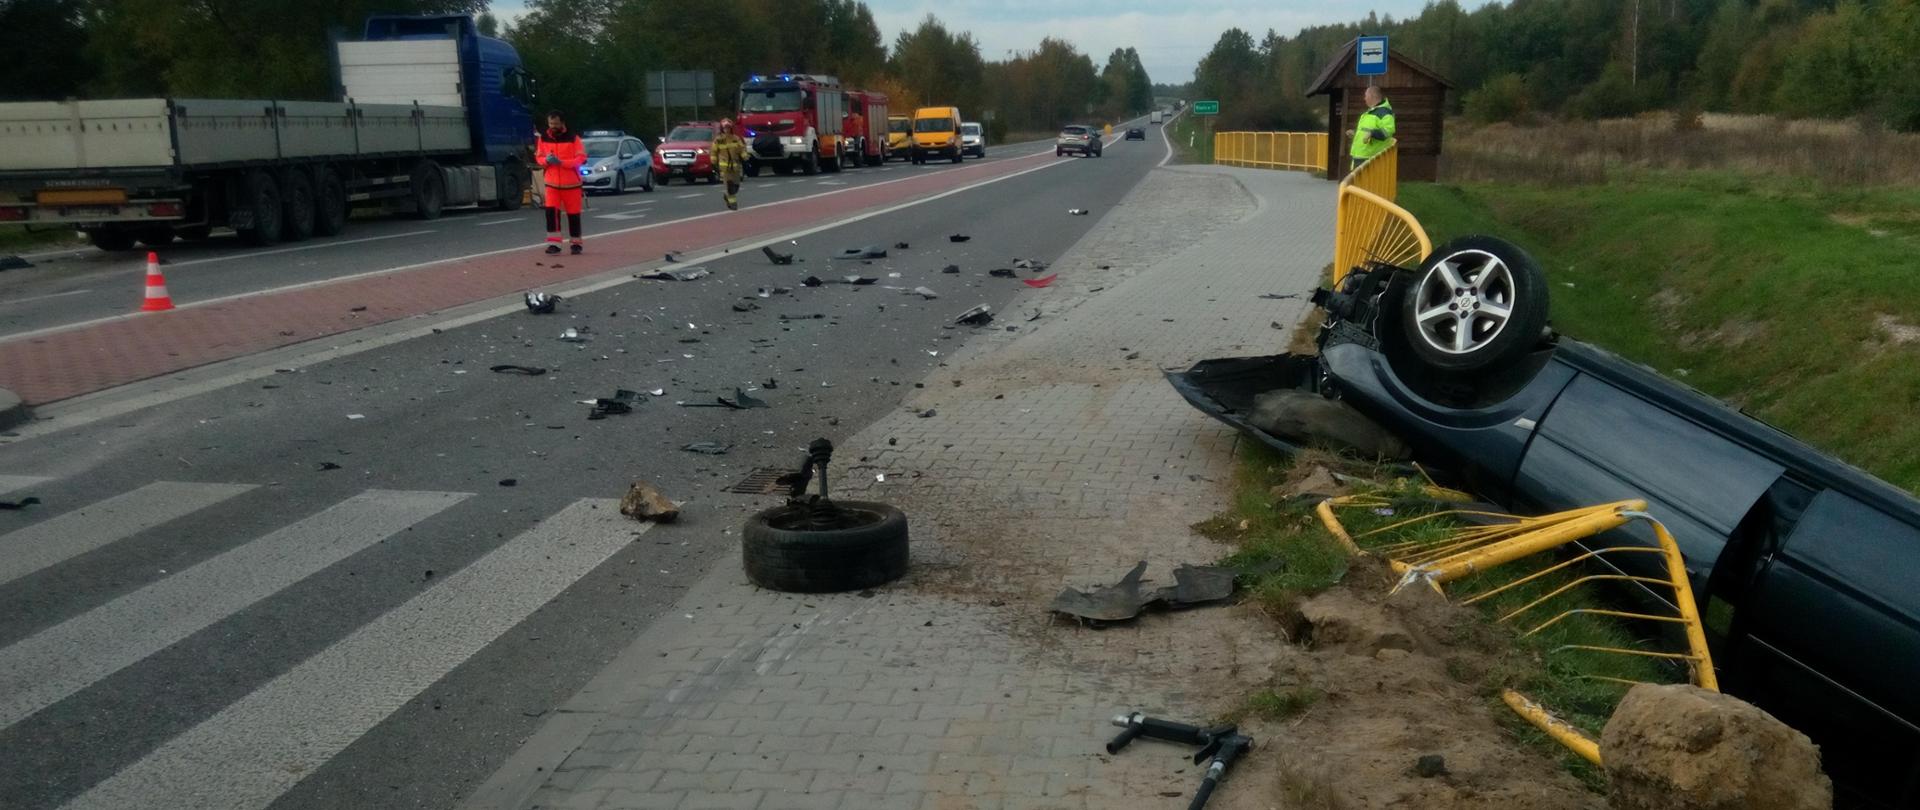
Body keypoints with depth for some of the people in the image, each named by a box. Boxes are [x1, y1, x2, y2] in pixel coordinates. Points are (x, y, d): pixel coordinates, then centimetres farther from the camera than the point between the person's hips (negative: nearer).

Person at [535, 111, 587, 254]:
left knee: (573, 214, 7)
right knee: (551, 211, -12)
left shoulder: (573, 138, -9)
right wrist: (546, 160, -15)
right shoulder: (543, 138, 2)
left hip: (571, 184, -2)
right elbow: (538, 157, 9)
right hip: (552, 183, 2)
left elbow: (581, 159, -12)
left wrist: (561, 162, -24)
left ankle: (576, 243, 22)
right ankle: (553, 243, -7)